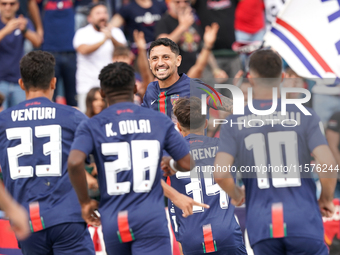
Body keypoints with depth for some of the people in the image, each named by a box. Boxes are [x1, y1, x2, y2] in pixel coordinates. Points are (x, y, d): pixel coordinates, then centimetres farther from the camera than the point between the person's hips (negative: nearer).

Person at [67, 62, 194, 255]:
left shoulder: (92, 126, 3)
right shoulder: (159, 121, 5)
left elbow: (75, 162, -15)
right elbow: (186, 164, 7)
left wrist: (85, 201, -1)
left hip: (113, 222, 2)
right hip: (151, 218, -2)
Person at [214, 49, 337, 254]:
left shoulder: (234, 122, 4)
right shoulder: (304, 116, 1)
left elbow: (220, 173, -6)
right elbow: (327, 164, -9)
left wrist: (236, 195, 15)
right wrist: (326, 199, 9)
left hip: (262, 225, 1)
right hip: (303, 221, -1)